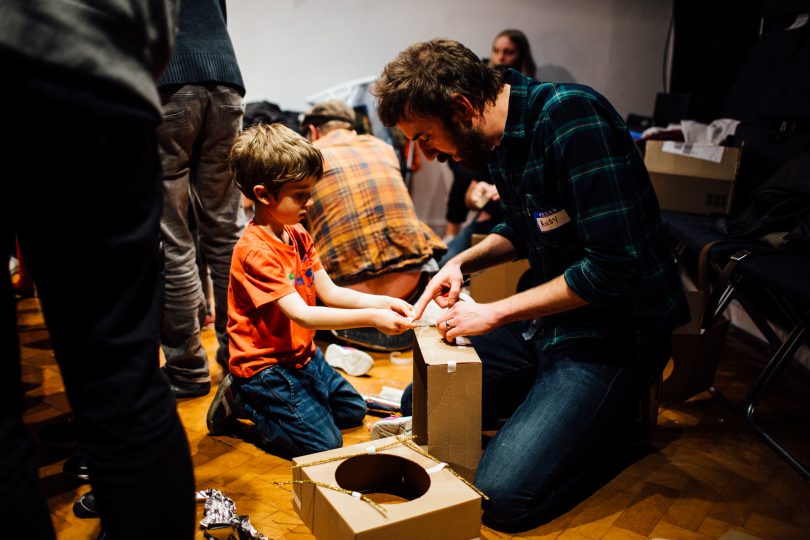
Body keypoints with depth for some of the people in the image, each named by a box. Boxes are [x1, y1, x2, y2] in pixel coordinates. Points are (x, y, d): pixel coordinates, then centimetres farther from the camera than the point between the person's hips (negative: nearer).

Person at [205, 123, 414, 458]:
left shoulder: (298, 235, 4)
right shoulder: (256, 251, -26)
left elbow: (330, 293, 1)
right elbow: (302, 315, -32)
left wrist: (382, 302, -14)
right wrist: (371, 318, -37)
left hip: (302, 355, 9)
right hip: (265, 366, -9)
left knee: (354, 410, 21)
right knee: (323, 444, -10)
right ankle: (241, 400, 6)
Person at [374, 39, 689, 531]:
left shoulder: (572, 117, -23)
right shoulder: (501, 136, 4)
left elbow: (612, 264, -27)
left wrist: (495, 314, -19)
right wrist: (463, 263, 1)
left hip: (613, 332, -8)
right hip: (547, 320, 9)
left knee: (501, 496, -16)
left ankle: (619, 416, 7)